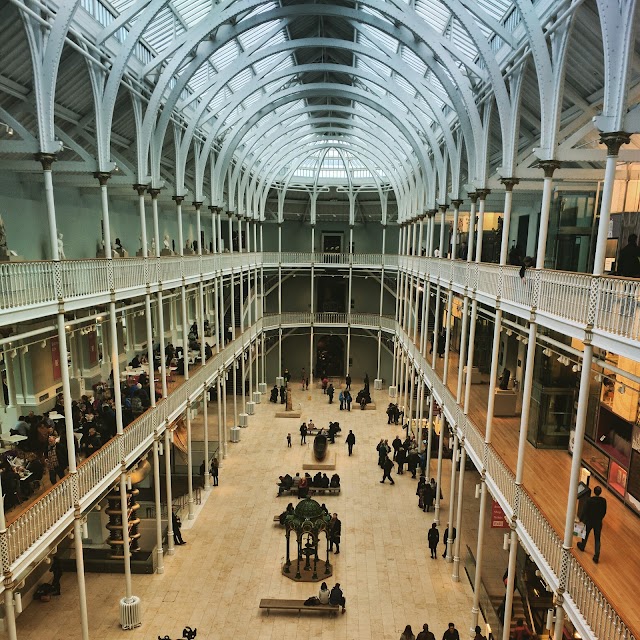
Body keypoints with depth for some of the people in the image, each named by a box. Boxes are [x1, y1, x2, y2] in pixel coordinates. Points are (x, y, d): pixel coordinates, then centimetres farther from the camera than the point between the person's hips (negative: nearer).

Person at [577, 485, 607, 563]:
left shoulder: (589, 500, -23)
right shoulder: (603, 501, -14)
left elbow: (585, 511, -16)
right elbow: (604, 512, -1)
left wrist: (581, 519, -1)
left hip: (589, 521, -2)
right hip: (598, 522, 2)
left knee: (586, 534, 23)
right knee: (597, 539, 10)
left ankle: (582, 546, 46)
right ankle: (596, 557, 7)